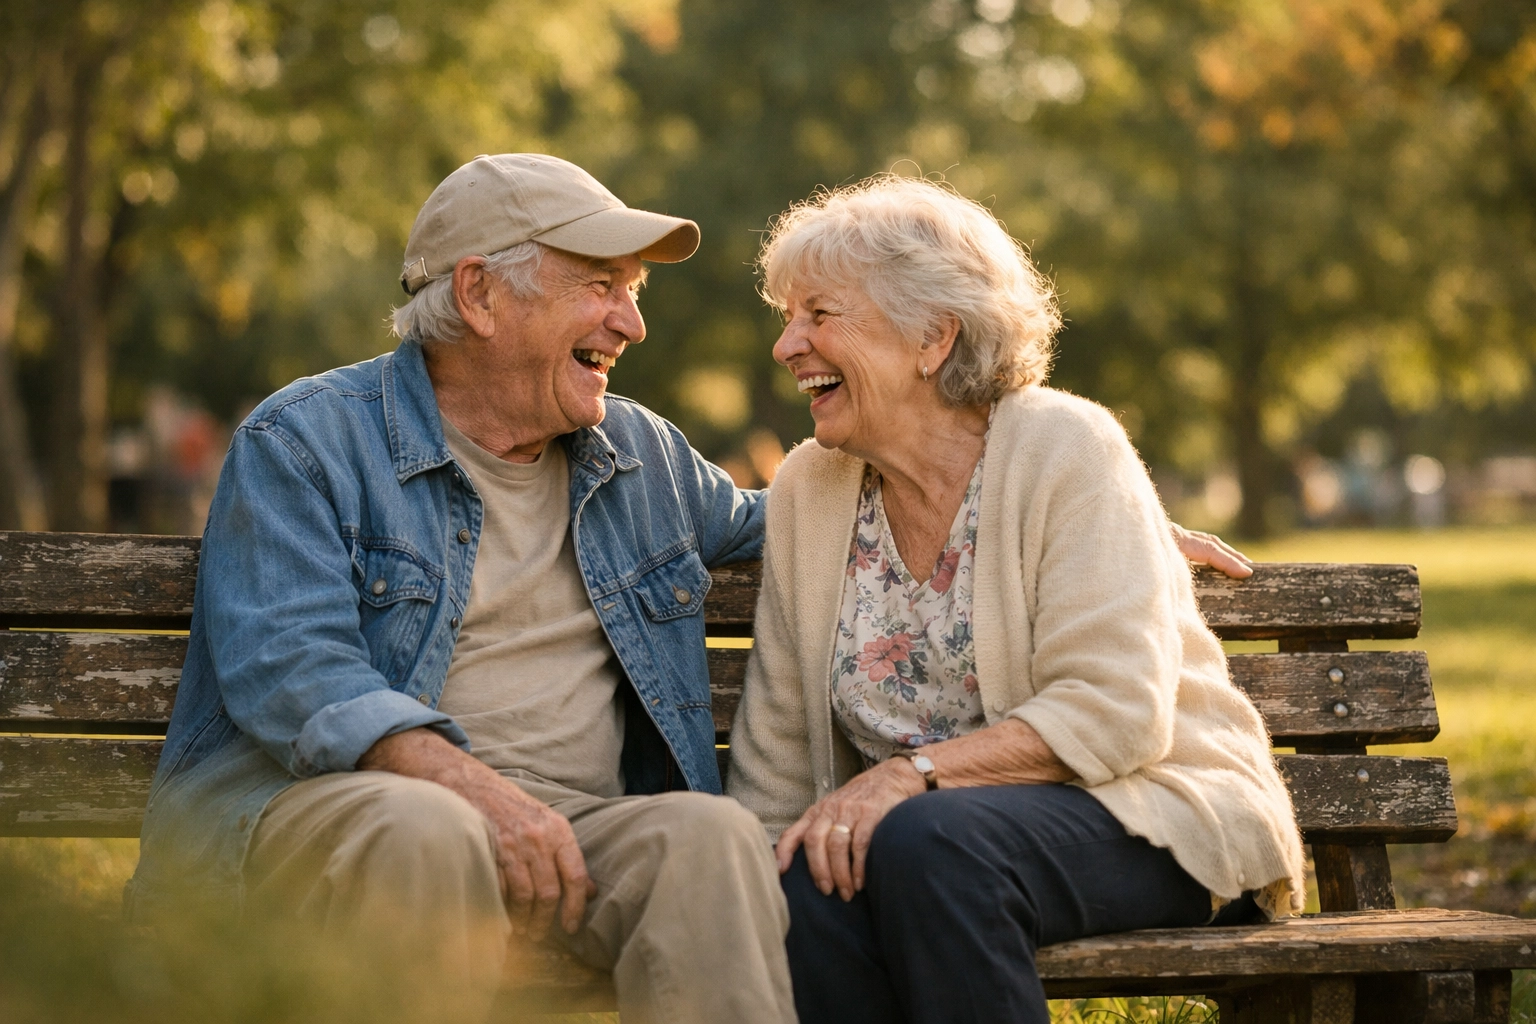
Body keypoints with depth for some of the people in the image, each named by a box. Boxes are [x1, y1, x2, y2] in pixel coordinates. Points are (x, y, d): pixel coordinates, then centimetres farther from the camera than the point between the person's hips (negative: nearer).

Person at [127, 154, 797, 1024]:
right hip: (327, 797, -4)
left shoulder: (644, 453, 22)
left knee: (714, 836, -28)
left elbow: (757, 528, 44)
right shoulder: (306, 440, 2)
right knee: (426, 832, -39)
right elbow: (284, 666, -13)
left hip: (570, 818, 4)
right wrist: (463, 779, -29)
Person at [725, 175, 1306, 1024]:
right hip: (924, 840, 4)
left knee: (927, 841, -35)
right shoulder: (805, 493, 7)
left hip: (1151, 818, -4)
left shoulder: (1065, 450, -8)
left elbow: (1114, 711, -19)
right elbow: (775, 772, 8)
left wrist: (913, 773, -27)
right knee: (809, 886, -30)